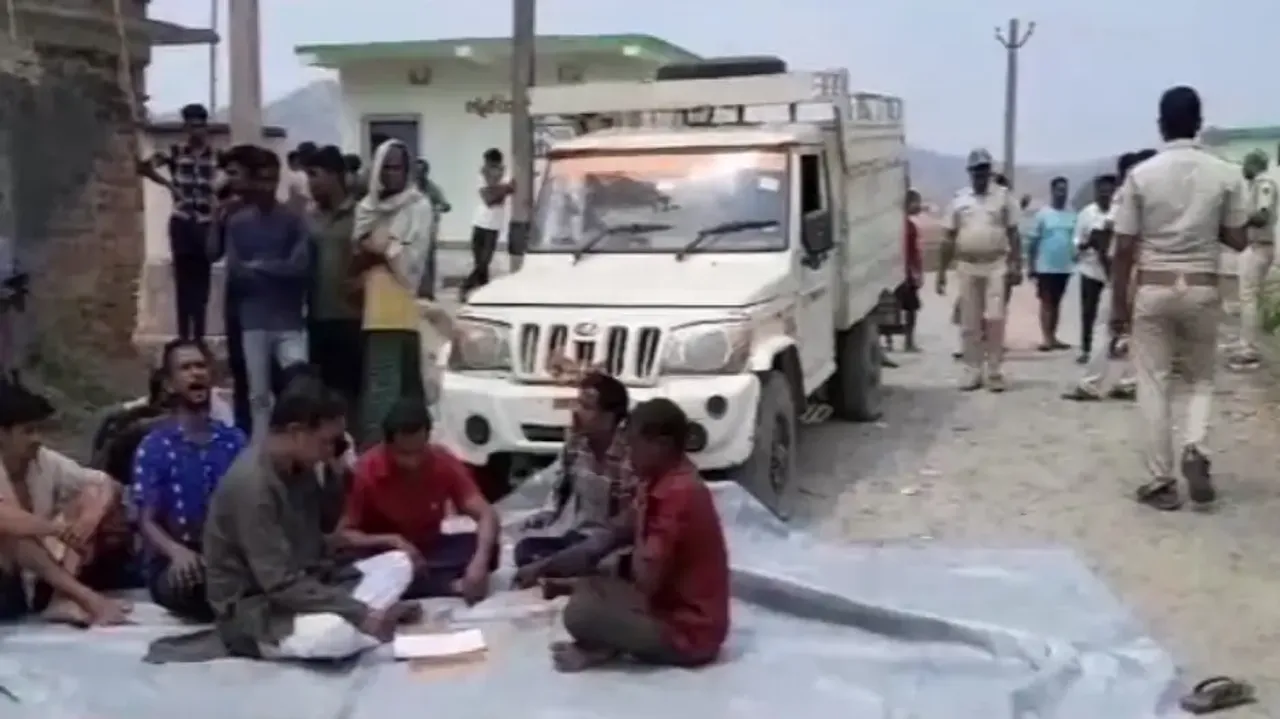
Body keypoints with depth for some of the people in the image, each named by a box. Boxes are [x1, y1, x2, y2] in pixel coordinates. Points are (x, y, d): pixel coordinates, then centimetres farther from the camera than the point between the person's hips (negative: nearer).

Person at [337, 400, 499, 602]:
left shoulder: (445, 464, -15)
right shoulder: (366, 471, -21)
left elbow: (487, 515, -22)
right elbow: (342, 536, -18)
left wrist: (479, 563, -40)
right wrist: (392, 541, -34)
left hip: (430, 551, 2)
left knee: (487, 546, -24)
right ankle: (454, 587, -33)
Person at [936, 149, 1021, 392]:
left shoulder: (1002, 196, 3)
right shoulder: (959, 199, 6)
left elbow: (1013, 232, 3)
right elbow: (949, 237, 7)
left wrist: (1016, 263, -6)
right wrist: (942, 270, 4)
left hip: (996, 265, -2)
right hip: (967, 266, 2)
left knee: (995, 319, -7)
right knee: (970, 323, 4)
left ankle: (994, 372, -1)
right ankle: (972, 372, 11)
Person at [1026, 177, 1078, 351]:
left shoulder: (1072, 215, 6)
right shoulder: (1043, 214, -4)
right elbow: (1034, 241, -3)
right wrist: (1030, 266, -5)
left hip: (1065, 267, 4)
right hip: (1045, 267, -4)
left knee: (1057, 302, 10)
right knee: (1046, 301, -2)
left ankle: (1053, 337, 15)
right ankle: (1046, 338, -2)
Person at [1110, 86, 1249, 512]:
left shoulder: (1141, 175, -6)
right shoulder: (1224, 174, -3)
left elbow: (1124, 247, -6)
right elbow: (1238, 240, 3)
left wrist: (1118, 303, 3)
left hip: (1152, 288, -1)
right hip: (1201, 288, 1)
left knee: (1154, 385, 5)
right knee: (1201, 380, 18)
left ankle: (1161, 482, 6)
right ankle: (1195, 449, -7)